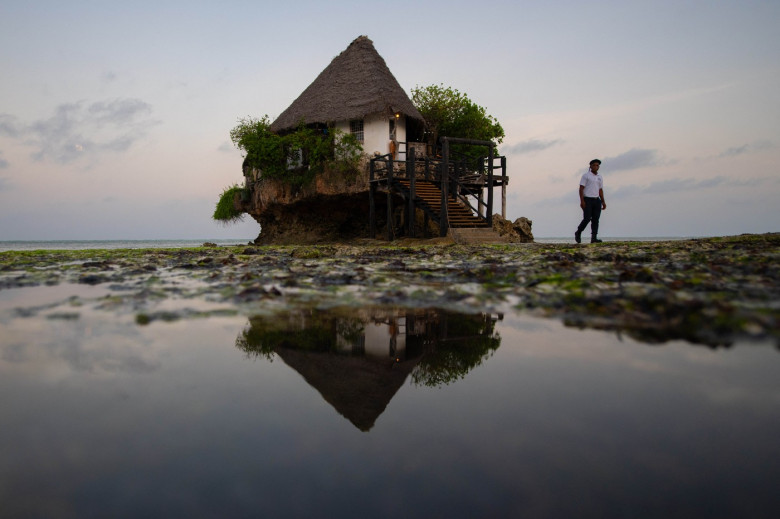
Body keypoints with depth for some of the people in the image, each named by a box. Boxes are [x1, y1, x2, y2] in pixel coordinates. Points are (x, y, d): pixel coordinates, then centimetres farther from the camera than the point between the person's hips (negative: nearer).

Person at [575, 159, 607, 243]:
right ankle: (578, 233, 11)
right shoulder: (586, 176, -2)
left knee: (595, 219, -4)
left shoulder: (600, 177, 16)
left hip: (596, 201, 5)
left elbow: (600, 191, 17)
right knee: (587, 219, -12)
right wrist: (582, 201, -18)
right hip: (587, 200, -5)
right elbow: (581, 189, -8)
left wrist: (603, 202, 7)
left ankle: (594, 238, -6)